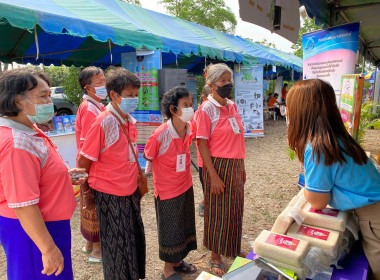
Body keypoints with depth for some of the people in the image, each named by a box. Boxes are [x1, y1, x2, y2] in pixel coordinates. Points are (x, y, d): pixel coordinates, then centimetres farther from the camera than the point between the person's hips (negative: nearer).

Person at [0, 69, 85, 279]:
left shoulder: (27, 130, 3)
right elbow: (23, 206, -29)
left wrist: (63, 174, 10)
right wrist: (48, 249, -24)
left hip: (45, 223, 10)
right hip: (33, 231, -10)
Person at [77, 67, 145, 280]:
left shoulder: (130, 120, 3)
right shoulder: (103, 122, -19)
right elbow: (83, 162, -14)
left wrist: (137, 182, 11)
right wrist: (87, 191, -5)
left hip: (130, 191, 7)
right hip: (109, 194, -7)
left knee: (135, 239, 19)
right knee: (116, 244, 11)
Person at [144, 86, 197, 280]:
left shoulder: (189, 128, -7)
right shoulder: (160, 135, -27)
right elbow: (148, 158, -11)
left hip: (186, 186, 6)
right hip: (167, 190, -6)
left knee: (184, 226, 21)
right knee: (170, 230, 11)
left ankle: (178, 261, 44)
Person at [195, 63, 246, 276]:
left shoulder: (232, 106, 8)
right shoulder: (207, 109, -12)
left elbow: (237, 138, 12)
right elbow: (202, 144, -15)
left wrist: (242, 167, 14)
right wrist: (213, 176, -17)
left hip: (235, 165, 7)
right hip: (219, 165, -6)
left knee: (235, 209, 18)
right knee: (218, 212, 6)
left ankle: (233, 249, 40)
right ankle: (216, 258, 27)